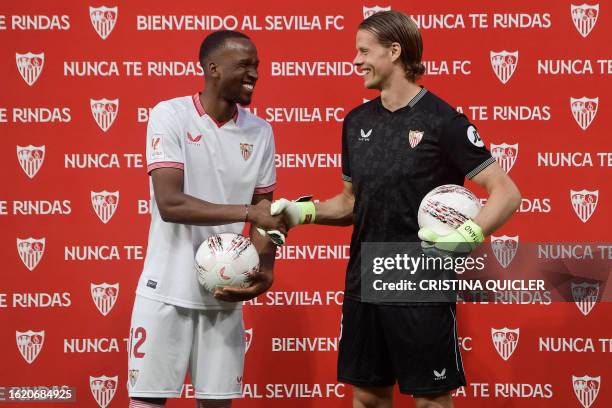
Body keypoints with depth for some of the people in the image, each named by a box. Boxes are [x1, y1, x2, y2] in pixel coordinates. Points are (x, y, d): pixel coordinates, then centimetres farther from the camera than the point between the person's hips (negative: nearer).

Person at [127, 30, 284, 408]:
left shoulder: (261, 132, 6)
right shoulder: (170, 115, -9)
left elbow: (265, 213, 9)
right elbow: (170, 203, -19)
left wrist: (264, 270, -10)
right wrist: (246, 211, -25)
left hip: (226, 291, 4)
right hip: (167, 289, -4)